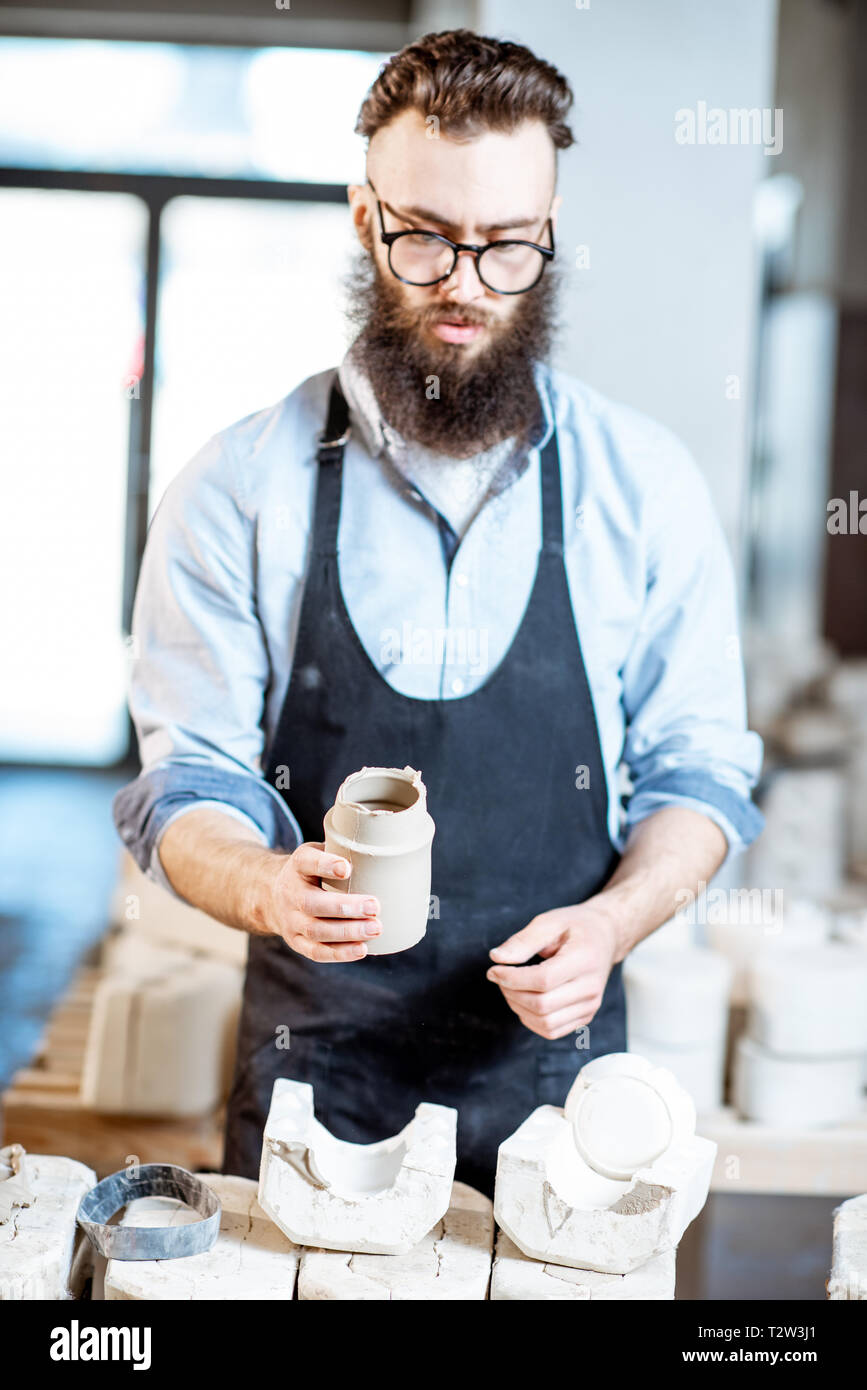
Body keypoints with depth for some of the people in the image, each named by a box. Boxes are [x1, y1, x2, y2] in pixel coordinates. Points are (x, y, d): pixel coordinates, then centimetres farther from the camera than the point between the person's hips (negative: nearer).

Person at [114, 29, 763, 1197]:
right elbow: (185, 788, -3)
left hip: (557, 1069, 1)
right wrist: (269, 890, -24)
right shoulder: (239, 488, -5)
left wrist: (610, 923, -15)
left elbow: (696, 772, 3)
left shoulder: (647, 485, -3)